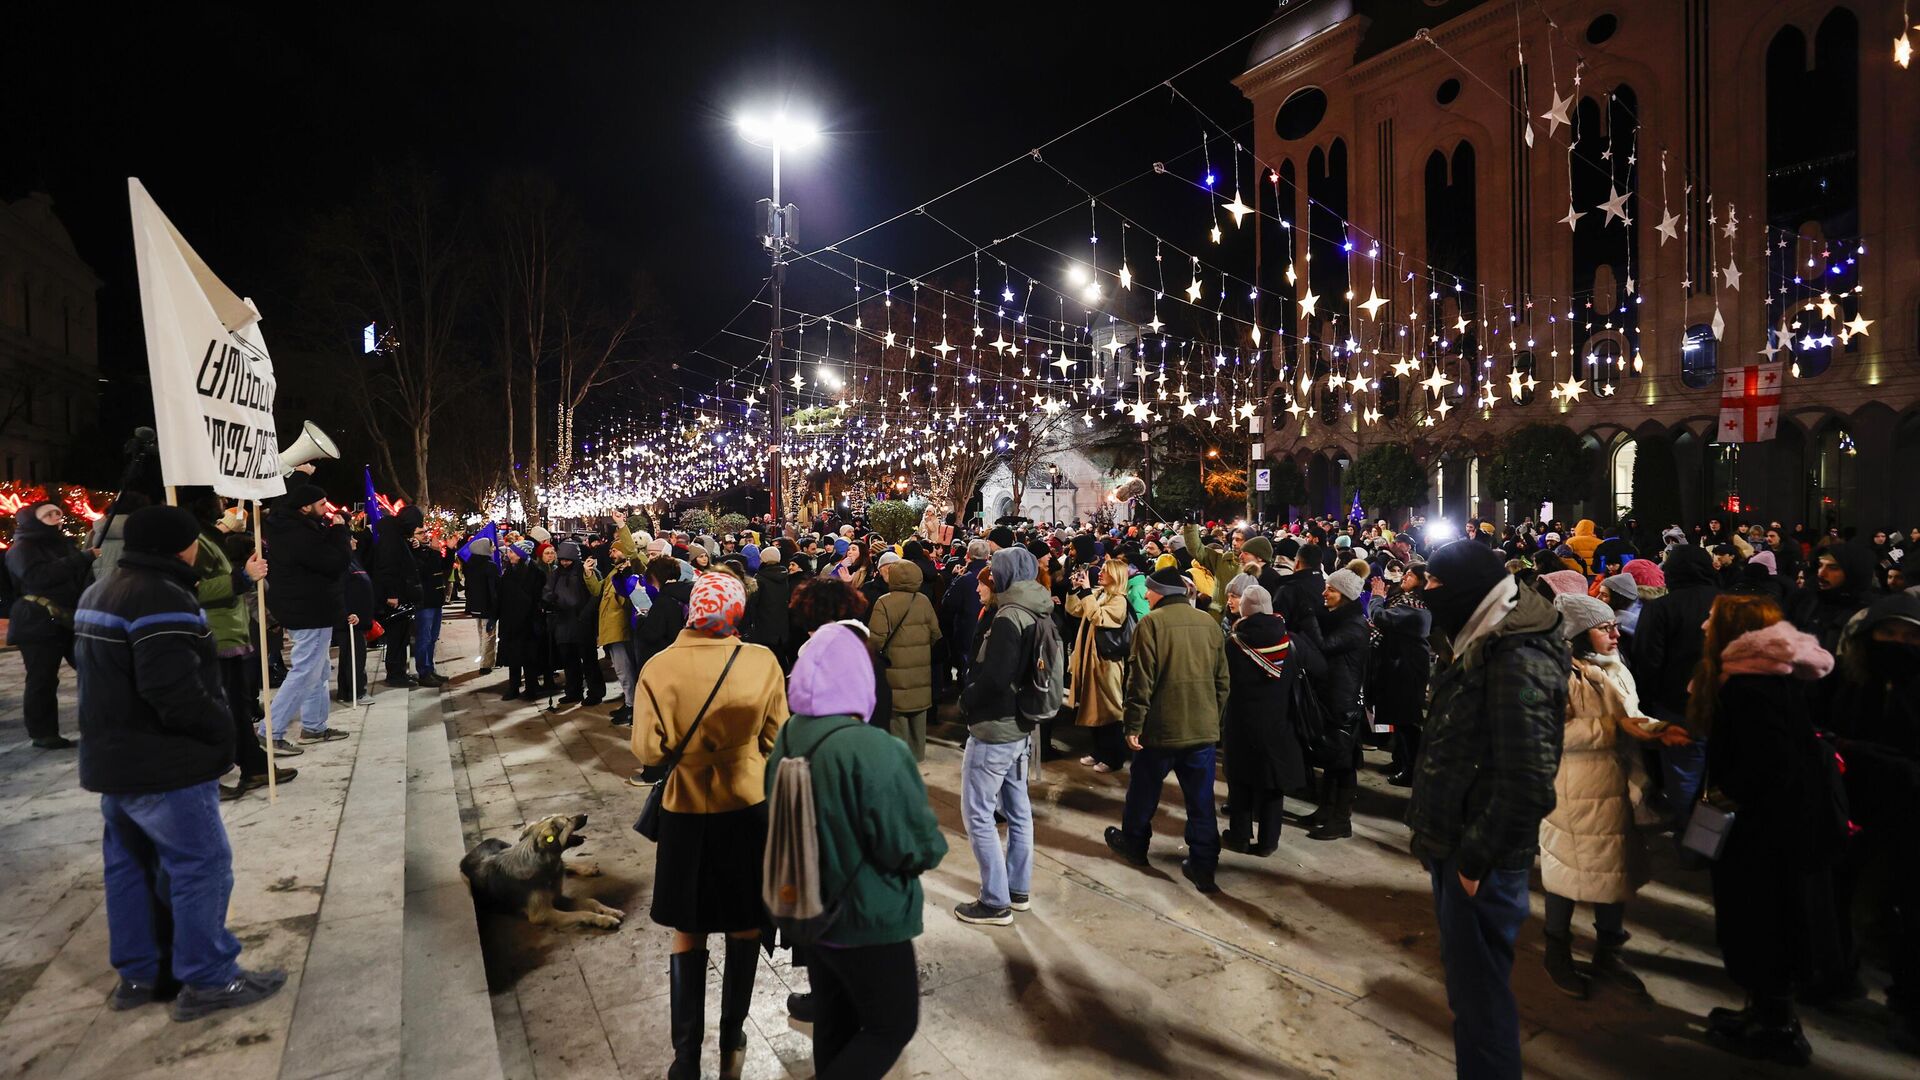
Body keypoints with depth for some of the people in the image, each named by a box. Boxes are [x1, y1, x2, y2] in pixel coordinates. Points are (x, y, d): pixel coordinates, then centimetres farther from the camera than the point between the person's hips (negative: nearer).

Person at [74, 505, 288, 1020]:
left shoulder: (98, 594, 13)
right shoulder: (162, 599, -22)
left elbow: (105, 677, 21)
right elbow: (173, 691, -28)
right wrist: (223, 730, -15)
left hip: (112, 760, 11)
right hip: (162, 766, -11)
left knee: (129, 865, 17)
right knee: (202, 865, -2)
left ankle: (139, 973, 27)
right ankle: (209, 981, 5)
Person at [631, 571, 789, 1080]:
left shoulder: (658, 667, -14)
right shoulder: (762, 662, -15)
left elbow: (648, 750, -11)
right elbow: (776, 741, -8)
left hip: (684, 813, 0)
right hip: (748, 809, 0)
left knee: (687, 934, 17)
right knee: (745, 928, 19)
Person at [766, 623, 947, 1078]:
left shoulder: (785, 740, -6)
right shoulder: (872, 750, -30)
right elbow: (915, 850, -25)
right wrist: (932, 837, -5)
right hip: (869, 922, -7)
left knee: (833, 1022, 23)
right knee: (893, 1025, 15)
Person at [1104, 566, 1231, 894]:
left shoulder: (1151, 623, -12)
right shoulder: (1210, 623, 3)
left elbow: (1141, 681, -15)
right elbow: (1222, 679, 8)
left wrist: (1133, 725, -8)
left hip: (1161, 727, -3)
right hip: (1203, 728, 4)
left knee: (1144, 791, 17)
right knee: (1201, 799, 10)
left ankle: (1133, 842, 35)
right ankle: (1202, 864, 12)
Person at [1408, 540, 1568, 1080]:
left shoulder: (1517, 662, -21)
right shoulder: (1482, 648, 11)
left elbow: (1527, 783, -26)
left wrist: (1475, 859, -19)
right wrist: (1436, 835, 15)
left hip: (1481, 863, -10)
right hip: (1454, 849, 10)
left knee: (1479, 993, 4)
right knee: (1466, 980, 22)